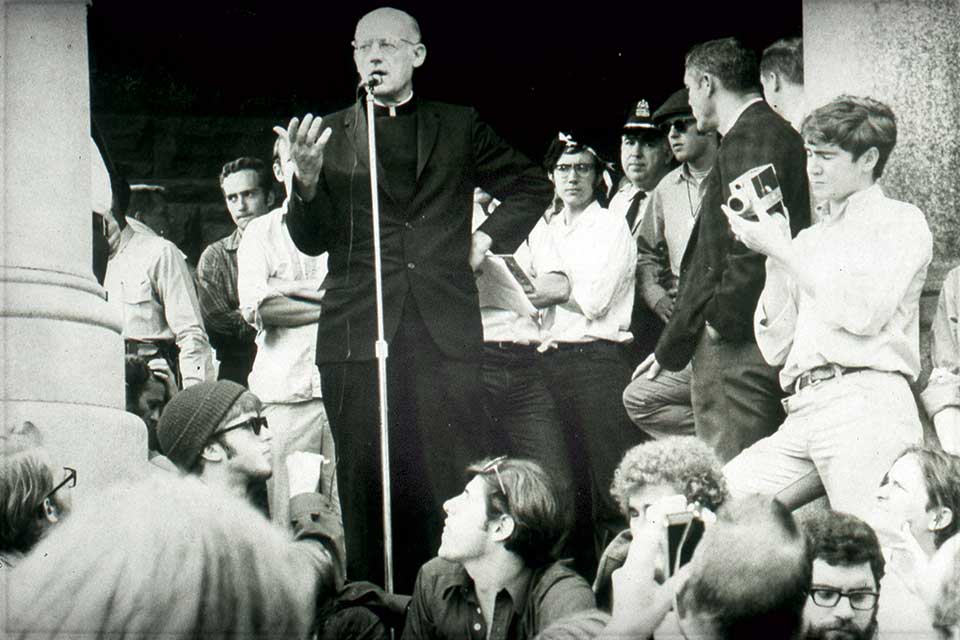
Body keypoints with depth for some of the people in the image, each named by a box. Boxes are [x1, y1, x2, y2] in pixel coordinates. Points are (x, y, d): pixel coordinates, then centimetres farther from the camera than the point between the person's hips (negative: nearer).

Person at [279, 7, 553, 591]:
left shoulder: (458, 128, 14)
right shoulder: (331, 134, 12)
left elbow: (532, 186, 25)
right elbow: (311, 240, 4)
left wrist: (488, 240, 11)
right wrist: (308, 179, -15)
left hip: (444, 332, 0)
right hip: (359, 335, 0)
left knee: (455, 485, -5)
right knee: (368, 487, -3)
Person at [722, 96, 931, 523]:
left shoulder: (900, 222, 8)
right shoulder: (809, 240, 26)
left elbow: (864, 311, -10)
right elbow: (775, 349, 20)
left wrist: (783, 249, -3)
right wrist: (774, 261, 8)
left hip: (866, 403, -7)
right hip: (802, 414, 7)